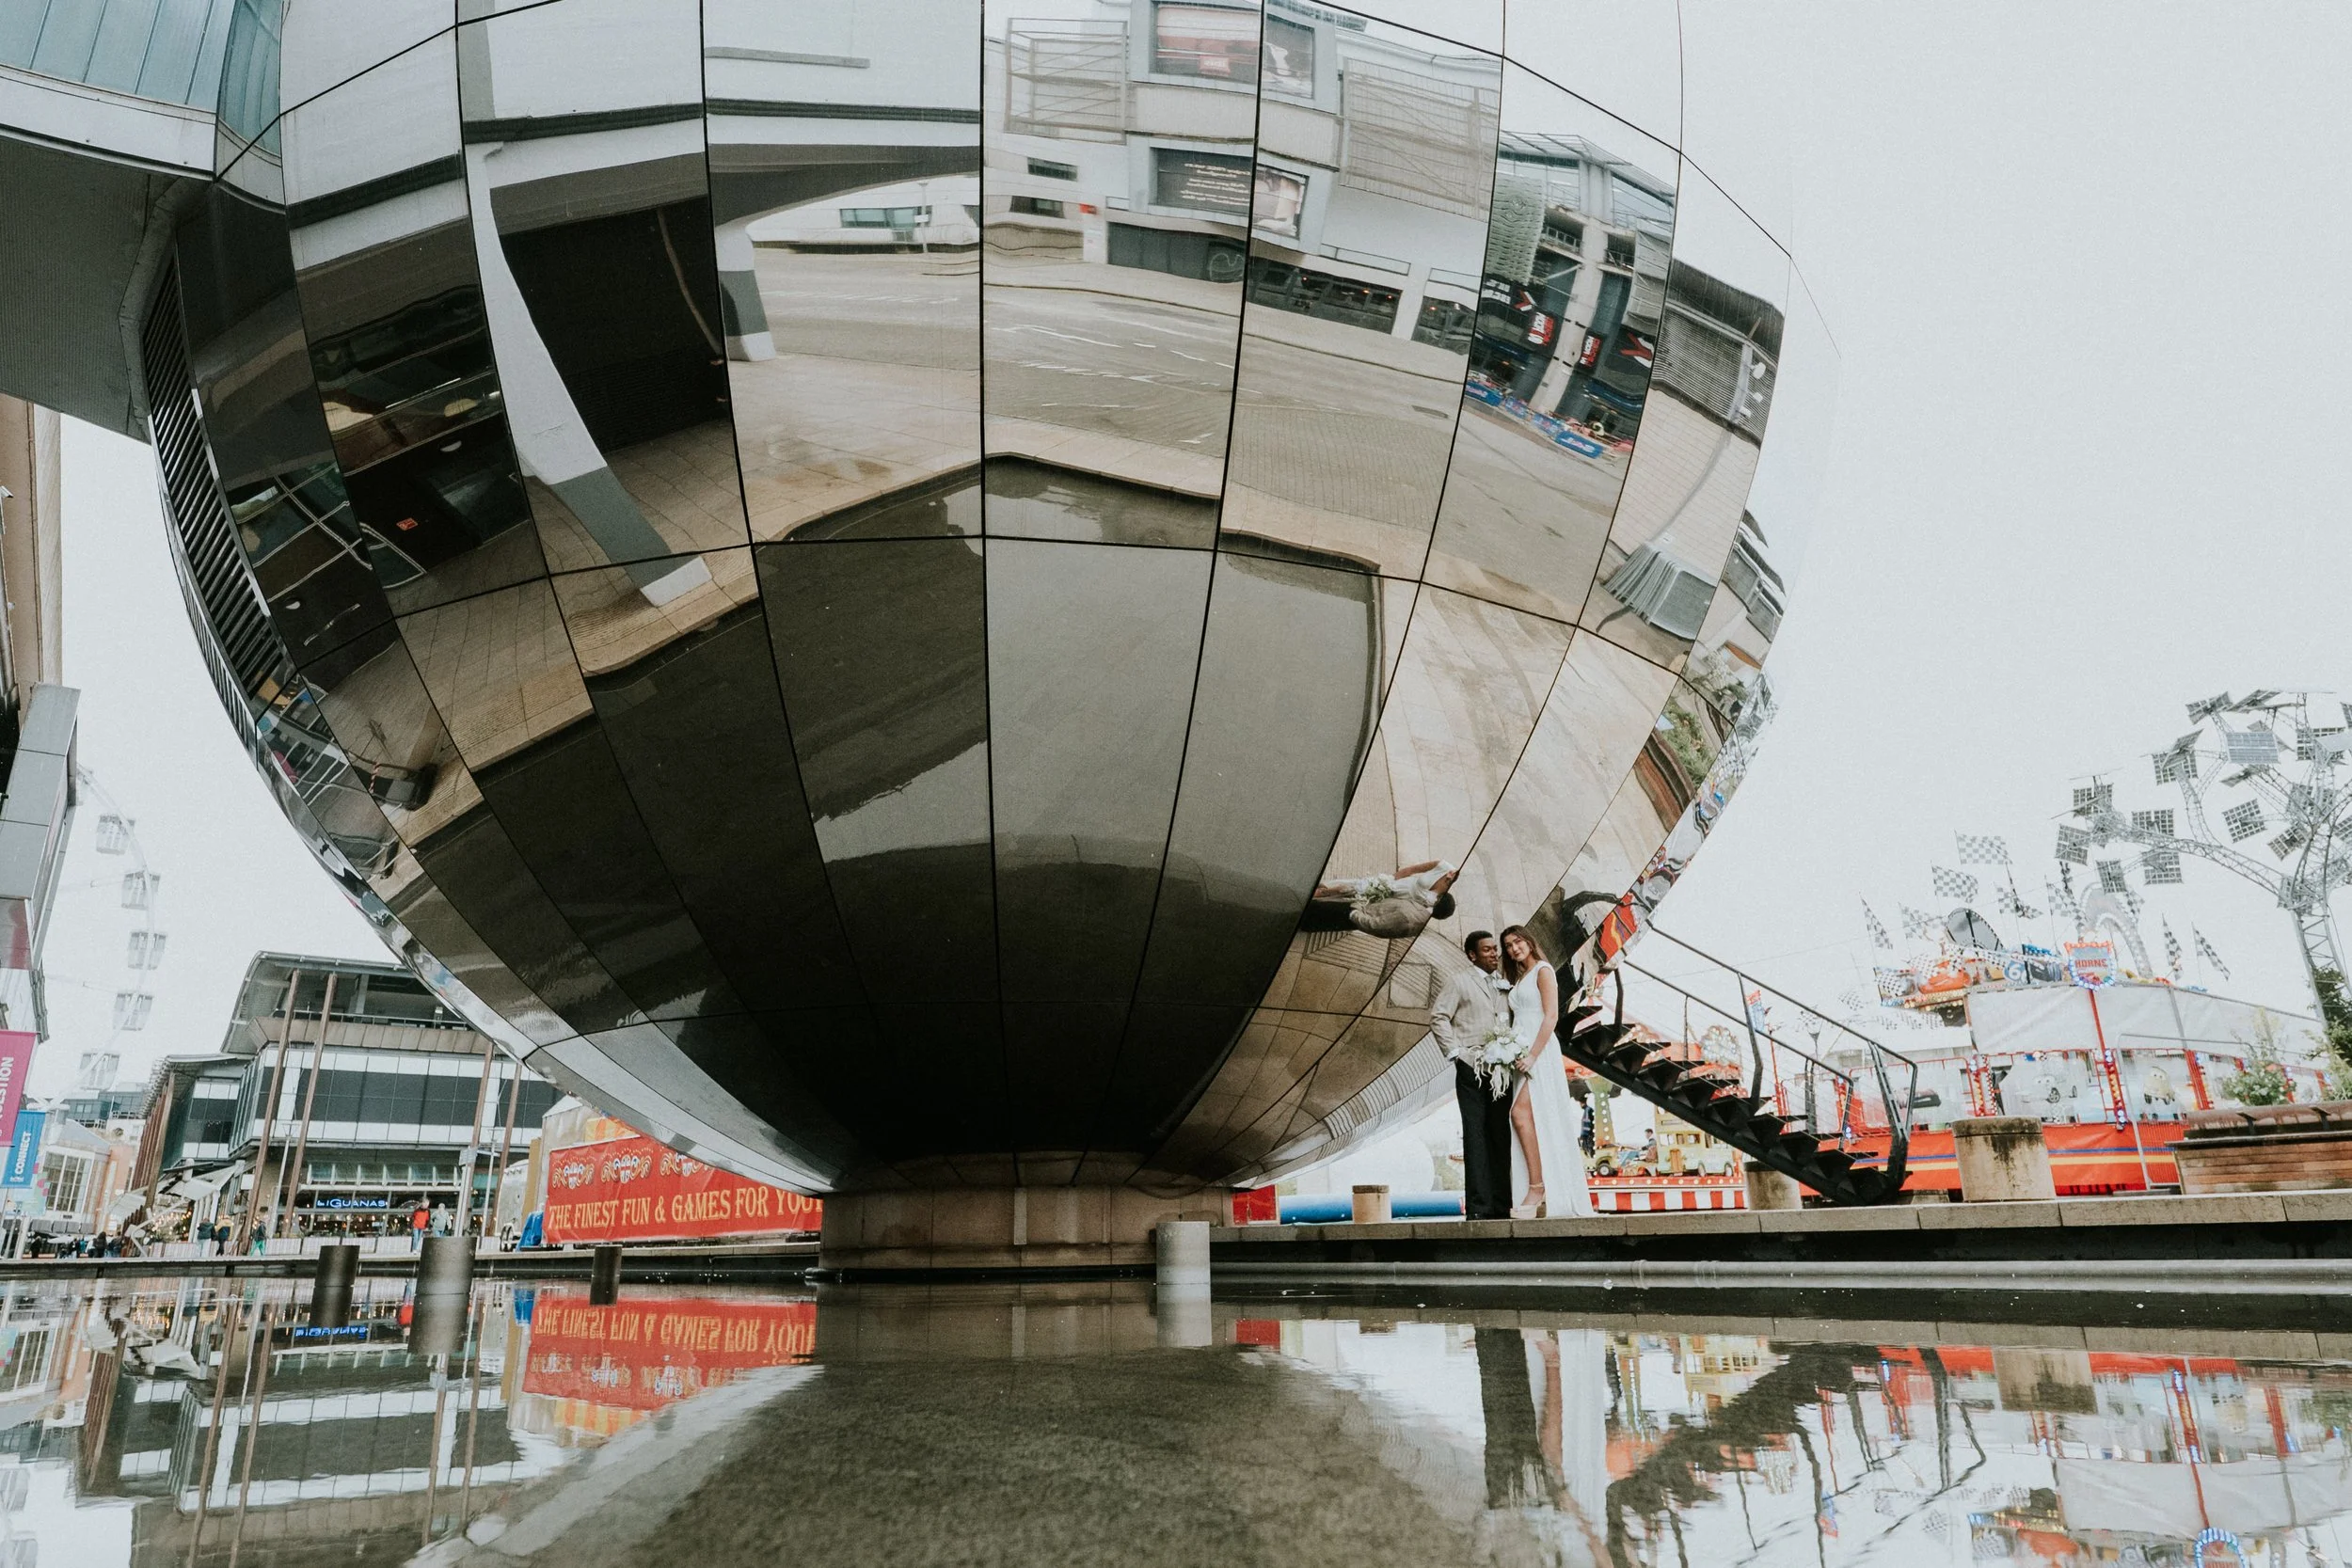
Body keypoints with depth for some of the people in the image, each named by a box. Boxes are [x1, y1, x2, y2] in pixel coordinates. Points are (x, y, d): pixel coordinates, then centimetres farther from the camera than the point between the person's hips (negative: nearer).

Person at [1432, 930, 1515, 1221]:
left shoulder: (1505, 986, 18)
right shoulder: (1460, 982, 2)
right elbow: (1438, 1017, -4)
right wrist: (1455, 1052, -9)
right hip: (1472, 1070, -5)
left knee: (1502, 1137, 6)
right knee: (1477, 1136, -5)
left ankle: (1501, 1203, 11)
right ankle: (1478, 1206, -3)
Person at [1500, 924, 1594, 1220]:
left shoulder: (1542, 971, -2)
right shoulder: (1519, 978, 22)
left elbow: (1551, 1016, -12)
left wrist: (1533, 1055, -19)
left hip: (1540, 1053, -8)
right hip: (1522, 1055, 8)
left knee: (1521, 1113, -21)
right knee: (1530, 1118, 2)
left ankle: (1537, 1187, -20)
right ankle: (1543, 1194, 1)